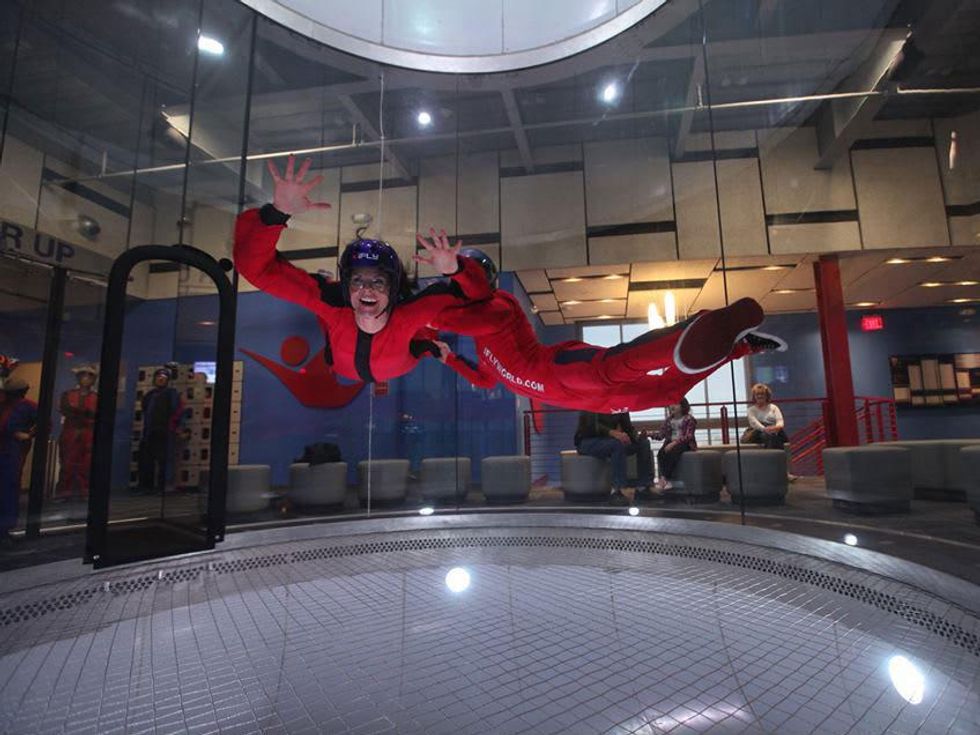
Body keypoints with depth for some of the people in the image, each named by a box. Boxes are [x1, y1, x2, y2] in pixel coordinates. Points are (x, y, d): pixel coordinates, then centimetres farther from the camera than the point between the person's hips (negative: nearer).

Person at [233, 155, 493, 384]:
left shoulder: (410, 314, -44)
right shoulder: (331, 303, -43)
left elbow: (476, 297, -40)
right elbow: (258, 267, -45)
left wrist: (455, 269, -62)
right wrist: (277, 212, -62)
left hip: (402, 375, 0)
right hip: (344, 374, 1)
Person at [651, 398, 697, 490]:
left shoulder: (689, 419, -3)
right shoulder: (669, 419, 14)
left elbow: (688, 436, -15)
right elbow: (661, 432, 7)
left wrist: (674, 443, -28)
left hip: (685, 443, -5)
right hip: (670, 442, 5)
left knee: (672, 453, -34)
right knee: (661, 453, -27)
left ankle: (664, 479, -28)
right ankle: (667, 481, -31)